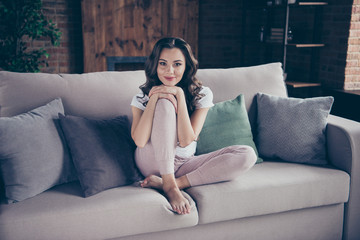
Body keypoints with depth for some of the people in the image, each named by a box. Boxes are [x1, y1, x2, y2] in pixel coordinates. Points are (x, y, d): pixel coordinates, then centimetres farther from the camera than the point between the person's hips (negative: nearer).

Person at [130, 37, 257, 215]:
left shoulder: (202, 94, -3)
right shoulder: (142, 97, -2)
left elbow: (186, 140, -16)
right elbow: (140, 141, -18)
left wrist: (180, 95, -20)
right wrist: (154, 98, -19)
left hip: (184, 165, 2)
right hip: (152, 161, -2)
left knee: (246, 155, -19)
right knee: (165, 103, -25)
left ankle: (172, 182, -25)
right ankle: (169, 185, -26)